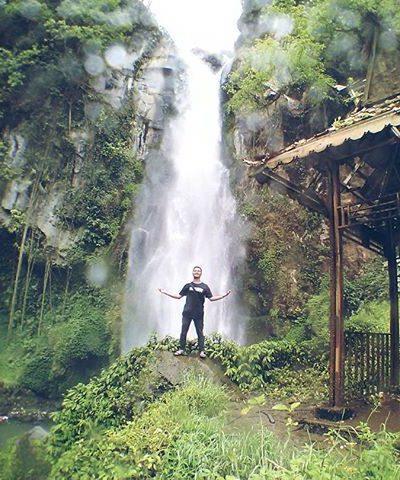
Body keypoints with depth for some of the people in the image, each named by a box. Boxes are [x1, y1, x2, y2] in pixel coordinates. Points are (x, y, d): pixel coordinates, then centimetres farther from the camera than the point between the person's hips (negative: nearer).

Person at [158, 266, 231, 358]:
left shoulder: (204, 287, 6)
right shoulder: (188, 286, 8)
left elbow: (211, 298, 2)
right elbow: (179, 296, 11)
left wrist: (224, 295, -7)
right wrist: (165, 292, 8)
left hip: (199, 314, -1)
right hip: (187, 313, 1)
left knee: (200, 332, 1)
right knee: (183, 332, 3)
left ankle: (202, 351, 8)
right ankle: (181, 349, 14)